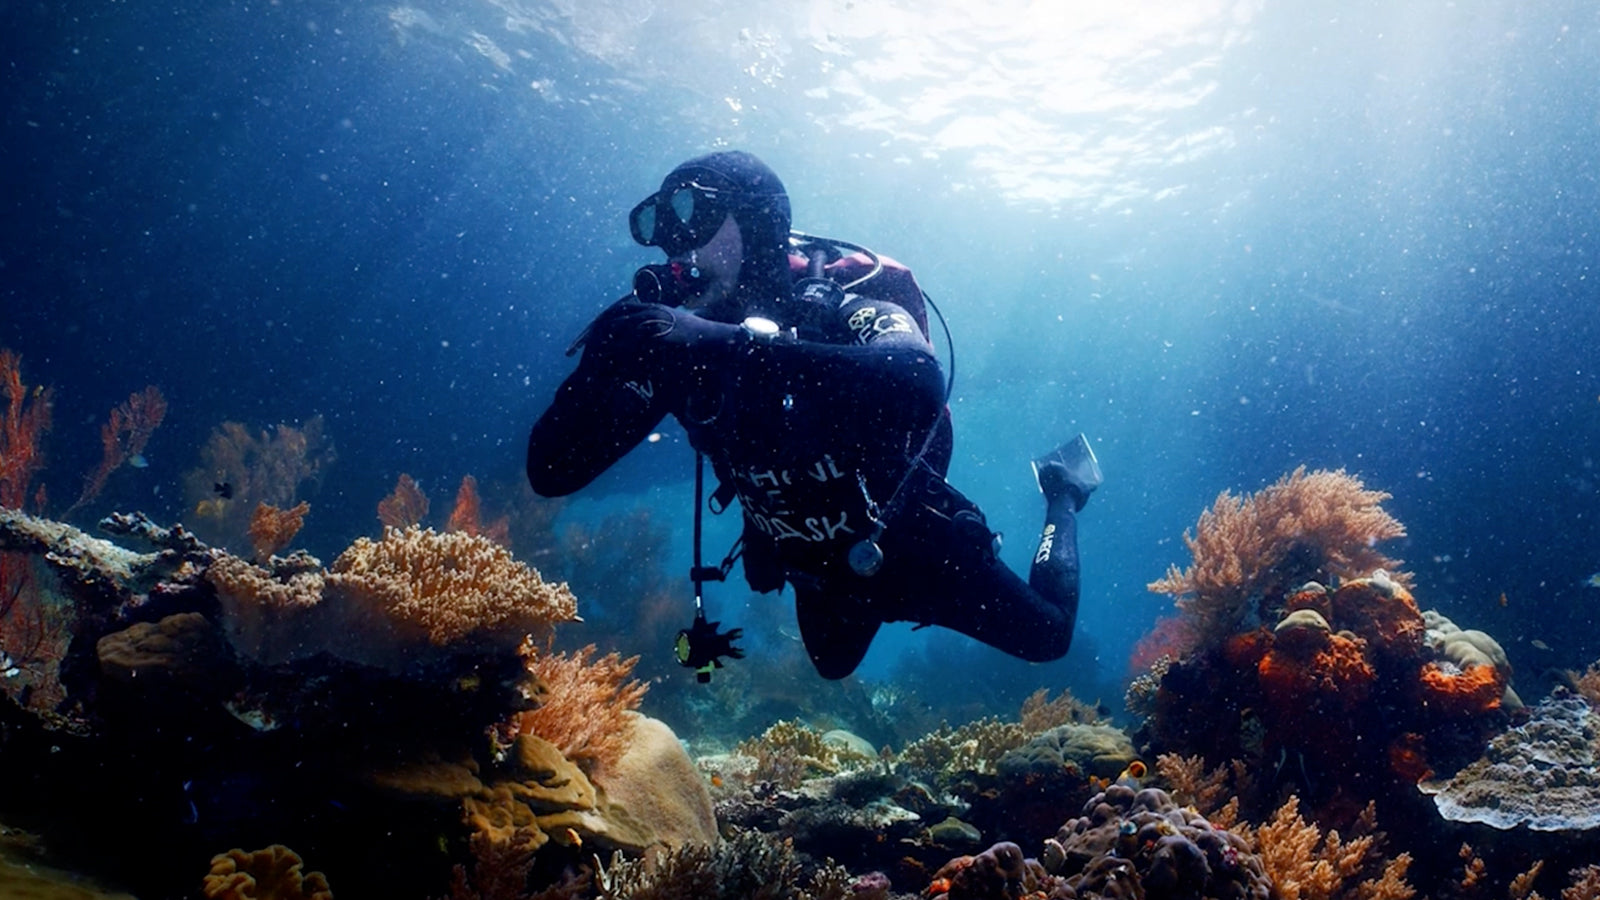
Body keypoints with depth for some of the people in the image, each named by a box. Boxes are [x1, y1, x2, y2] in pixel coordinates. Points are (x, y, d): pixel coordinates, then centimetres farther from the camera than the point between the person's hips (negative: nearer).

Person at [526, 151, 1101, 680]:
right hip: (821, 570, 5)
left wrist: (723, 344, -61)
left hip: (913, 550, -4)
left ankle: (1059, 490, 36)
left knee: (1046, 637, 15)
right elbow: (552, 472, -23)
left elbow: (918, 384, -58)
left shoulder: (849, 318, -33)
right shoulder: (677, 350, -20)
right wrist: (602, 362, -41)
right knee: (834, 665, 32)